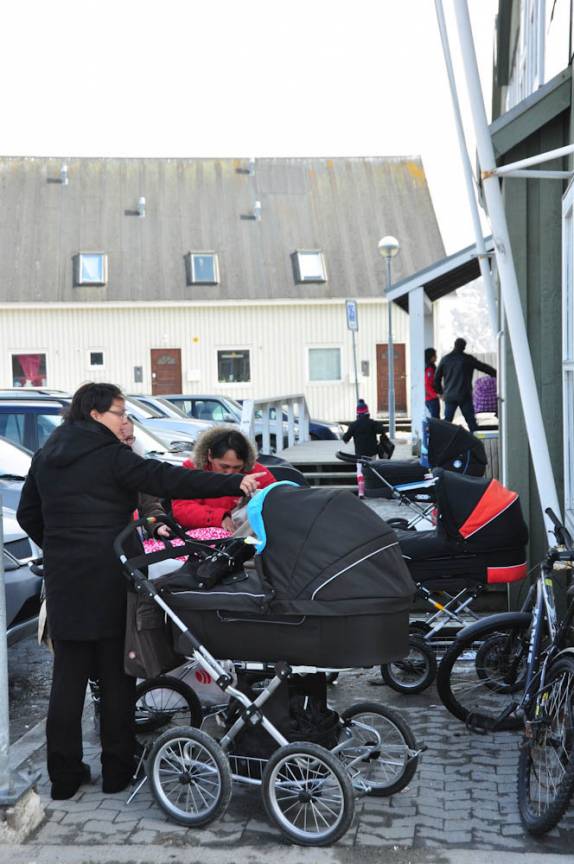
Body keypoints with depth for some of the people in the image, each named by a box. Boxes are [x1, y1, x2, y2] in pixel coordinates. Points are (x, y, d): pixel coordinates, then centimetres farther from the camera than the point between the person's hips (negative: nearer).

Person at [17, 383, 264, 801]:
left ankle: (64, 774, 14)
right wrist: (234, 483, -26)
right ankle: (117, 770, 14)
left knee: (69, 676, 10)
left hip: (64, 579, 6)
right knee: (117, 674, 7)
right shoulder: (111, 456, -11)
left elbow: (28, 514, 20)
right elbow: (167, 480, -22)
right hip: (111, 577, -5)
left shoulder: (46, 457, 11)